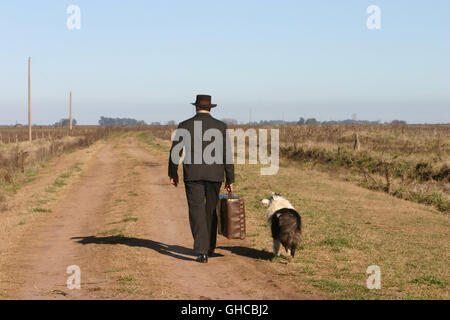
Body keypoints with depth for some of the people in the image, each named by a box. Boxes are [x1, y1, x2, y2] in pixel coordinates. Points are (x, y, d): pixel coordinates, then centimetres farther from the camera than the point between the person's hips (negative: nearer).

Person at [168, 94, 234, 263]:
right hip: (214, 175, 1)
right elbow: (226, 154, -2)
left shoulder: (184, 126, -1)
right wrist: (230, 179, 3)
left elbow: (175, 152, 2)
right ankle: (210, 247, 29)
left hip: (192, 175, -1)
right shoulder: (220, 126, 0)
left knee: (197, 212, -1)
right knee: (211, 210, 17)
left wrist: (173, 173, 16)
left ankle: (202, 251, -13)